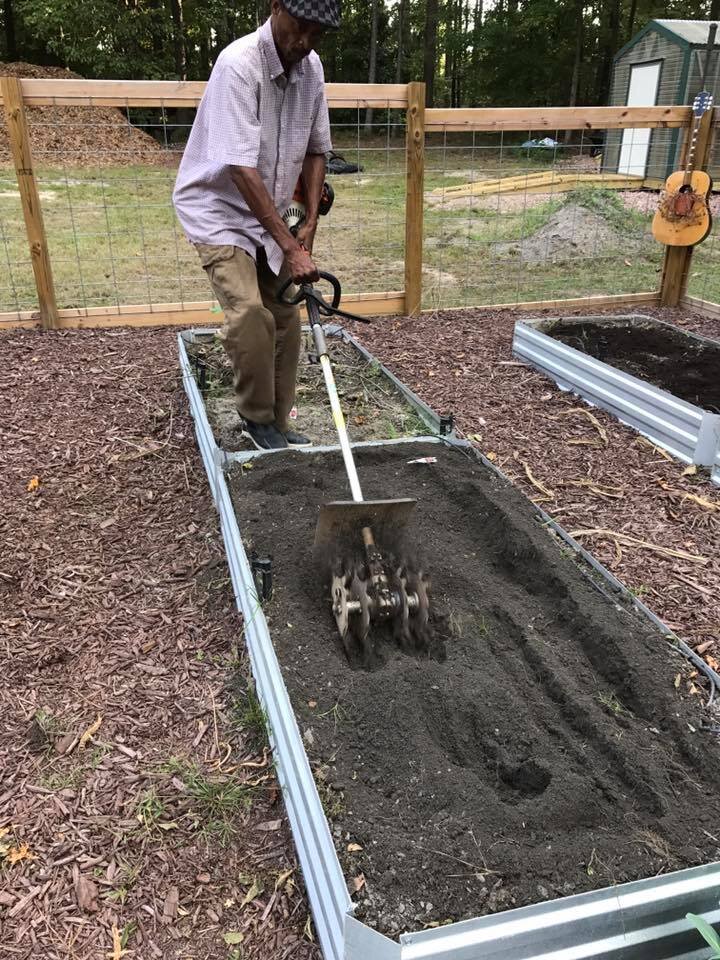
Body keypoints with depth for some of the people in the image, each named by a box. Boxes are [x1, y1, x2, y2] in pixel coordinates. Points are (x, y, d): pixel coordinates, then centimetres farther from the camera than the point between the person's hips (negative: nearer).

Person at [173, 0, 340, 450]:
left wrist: (310, 223, -2)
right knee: (250, 314, -24)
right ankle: (258, 418, -4)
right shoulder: (239, 64, -23)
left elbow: (315, 149, 9)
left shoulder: (312, 66, -1)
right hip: (219, 207, -7)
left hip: (268, 213, 7)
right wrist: (291, 247, -33)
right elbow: (241, 169, -30)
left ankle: (277, 424, 16)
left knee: (285, 319, 3)